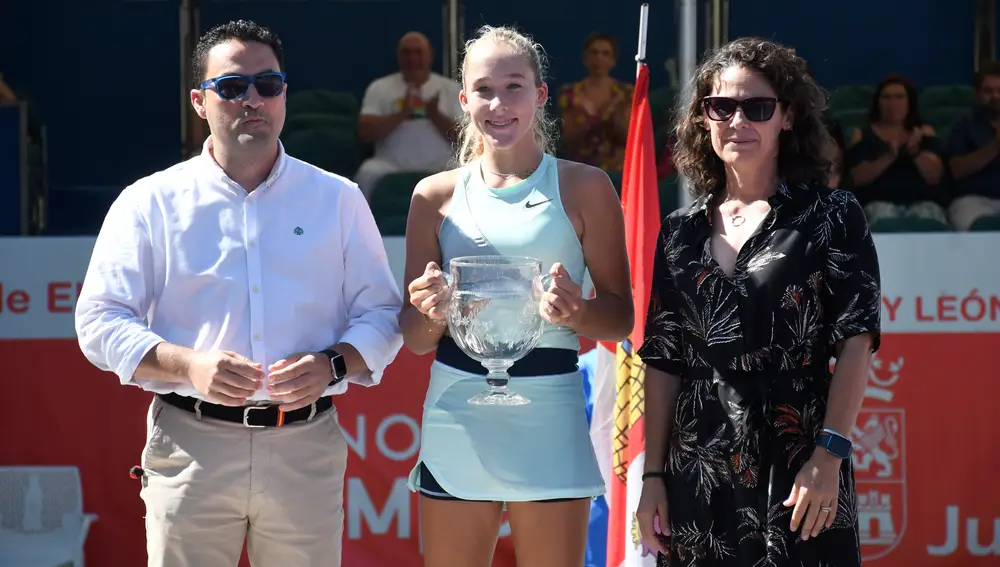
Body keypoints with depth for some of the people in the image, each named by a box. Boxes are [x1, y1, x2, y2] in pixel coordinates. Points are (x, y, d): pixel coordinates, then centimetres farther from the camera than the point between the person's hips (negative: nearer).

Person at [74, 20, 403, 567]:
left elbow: (381, 315, 11)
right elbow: (100, 321, 2)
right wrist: (190, 366, -15)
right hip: (190, 449, -1)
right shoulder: (149, 203, 6)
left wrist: (332, 364, -10)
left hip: (307, 448, 1)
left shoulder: (338, 199, 11)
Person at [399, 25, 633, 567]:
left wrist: (576, 311, -18)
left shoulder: (584, 187, 1)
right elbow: (415, 338, 9)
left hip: (549, 419, -2)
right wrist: (433, 315, -13)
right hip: (456, 419, 2)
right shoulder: (436, 195, 7)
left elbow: (621, 316, 3)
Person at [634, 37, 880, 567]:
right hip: (700, 470, 4)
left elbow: (855, 342, -7)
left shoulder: (831, 217, 0)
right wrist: (654, 475, 5)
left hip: (797, 466, -4)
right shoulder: (681, 231, 11)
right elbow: (663, 361, 11)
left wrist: (830, 454, -17)